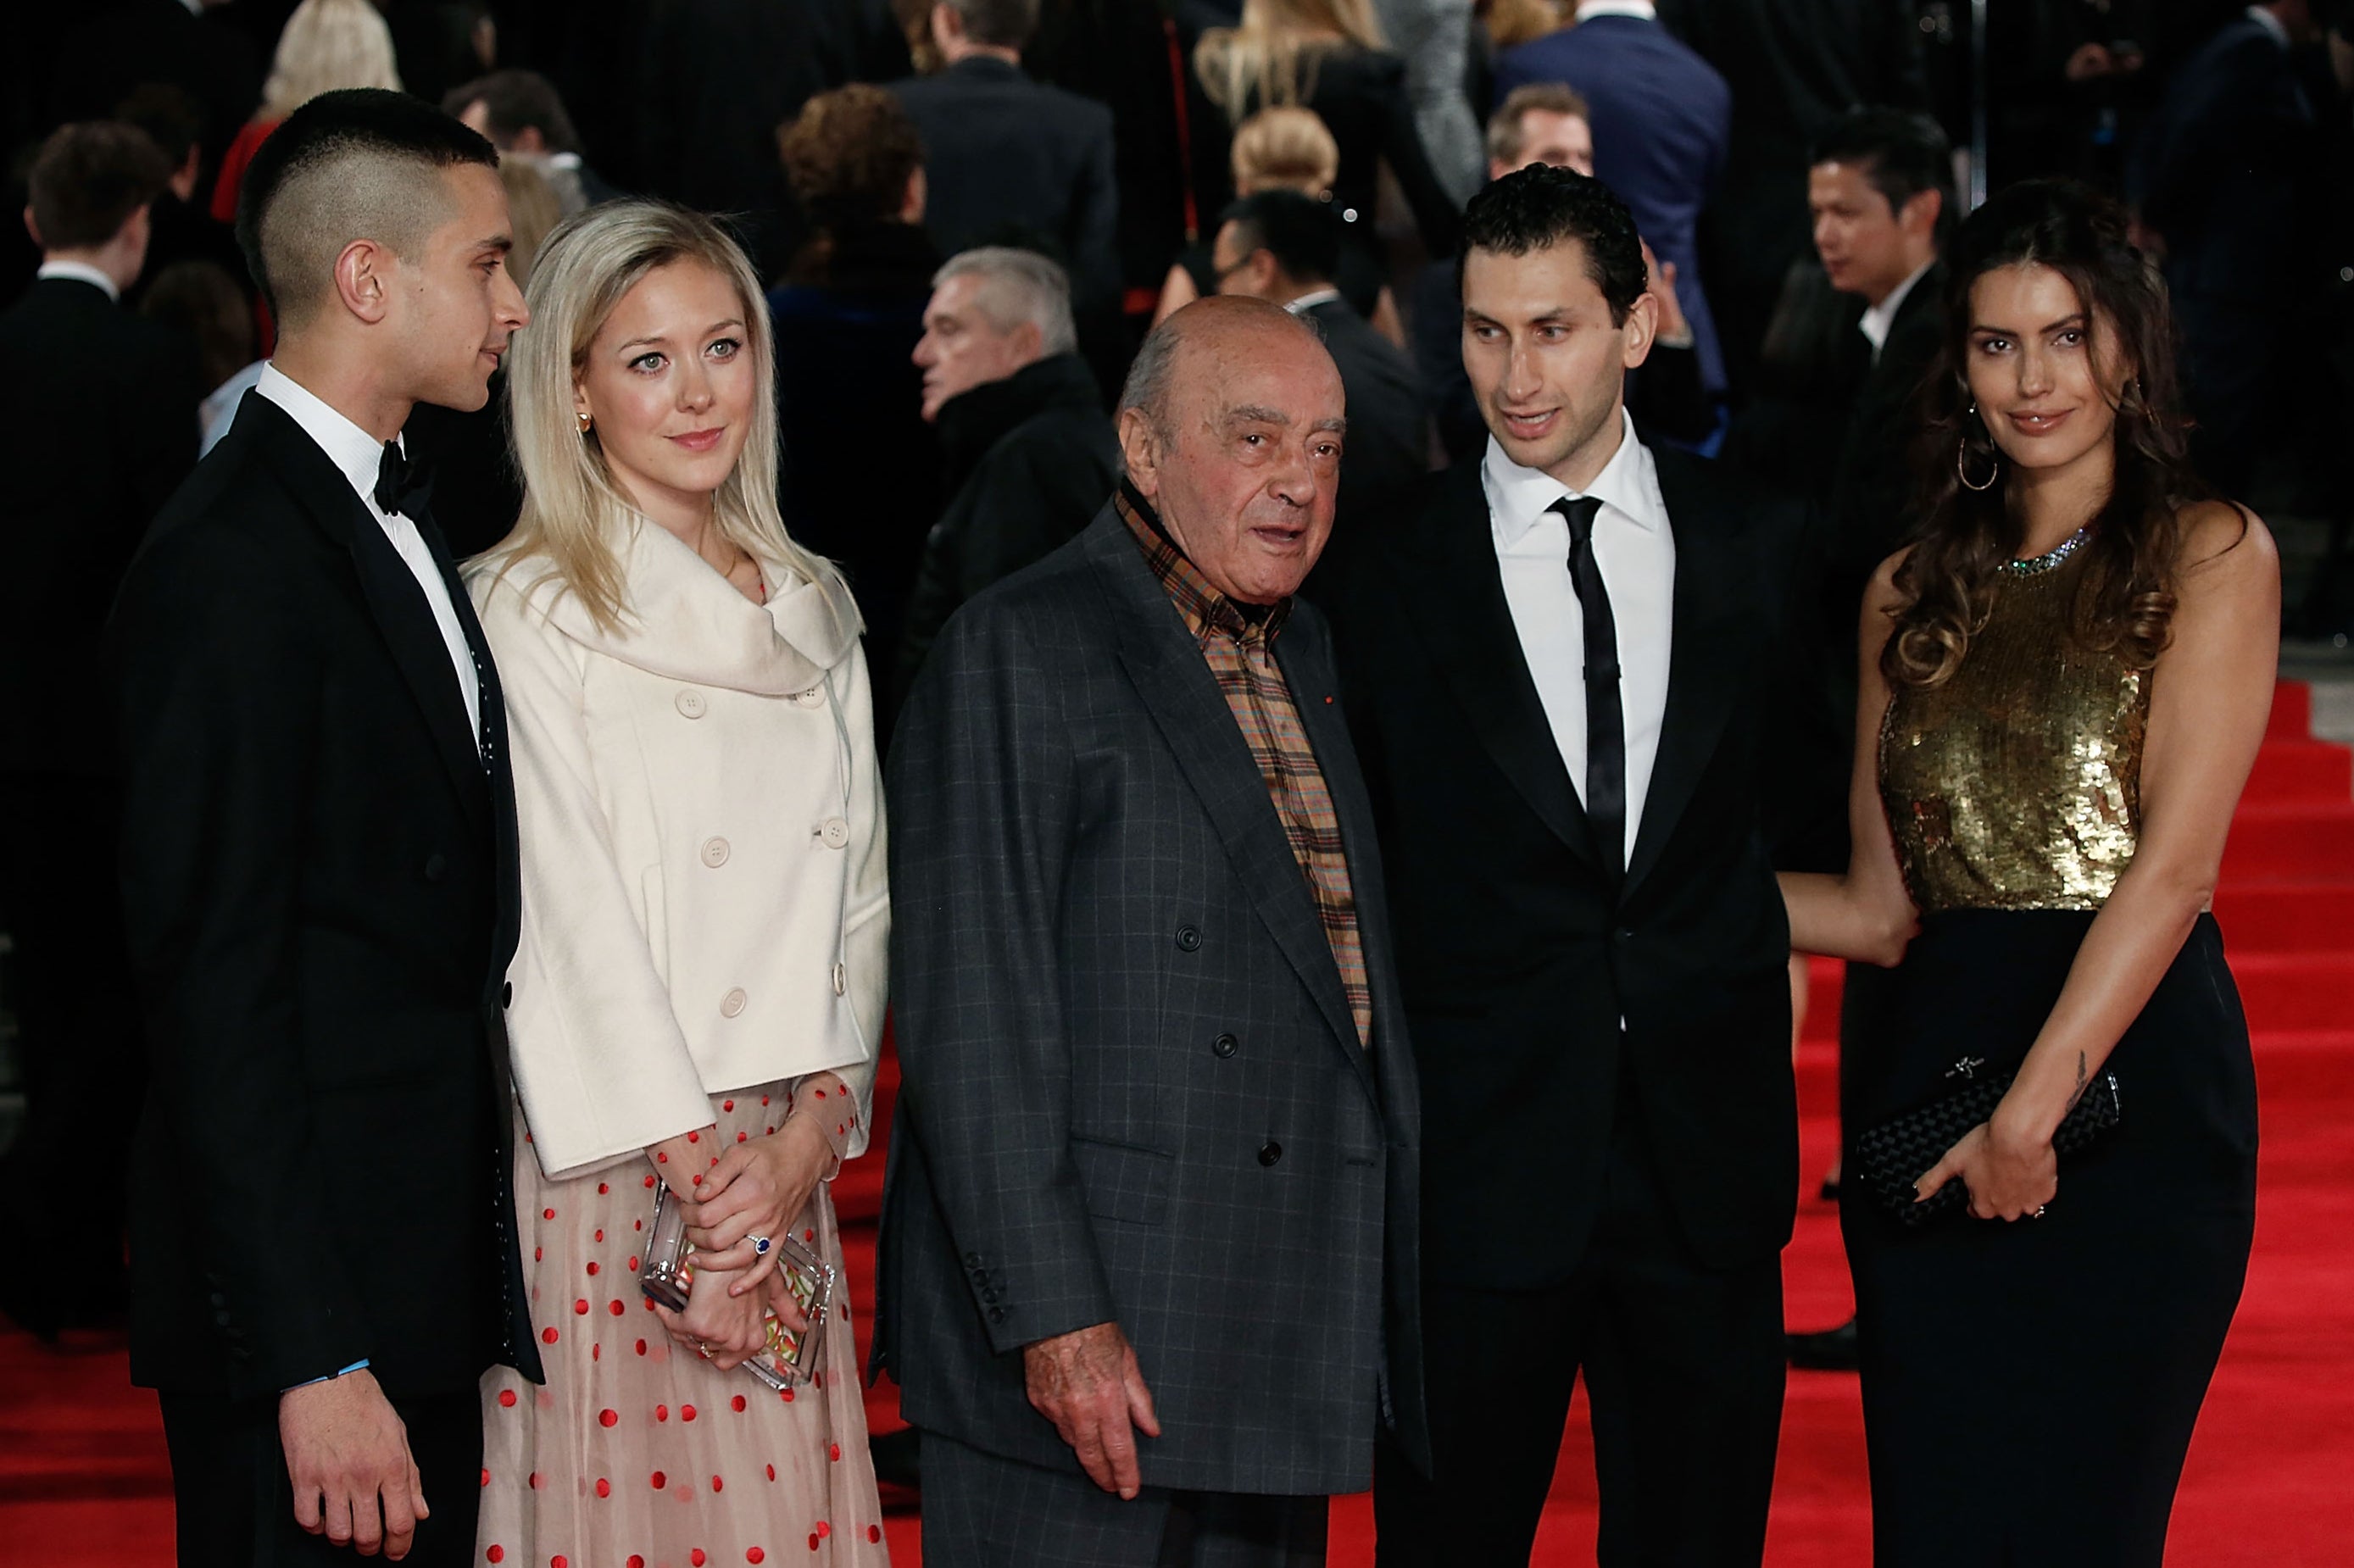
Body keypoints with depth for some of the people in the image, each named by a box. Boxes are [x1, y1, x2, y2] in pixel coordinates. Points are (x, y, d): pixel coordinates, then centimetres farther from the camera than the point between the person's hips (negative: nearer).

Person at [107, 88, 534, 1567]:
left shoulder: (396, 516, 15)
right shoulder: (231, 567, -15)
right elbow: (215, 990, -19)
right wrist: (314, 1362, -22)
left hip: (431, 1287, 9)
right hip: (308, 1305, -9)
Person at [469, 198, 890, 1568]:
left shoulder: (814, 610, 13)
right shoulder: (530, 613, -5)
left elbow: (857, 892, 9)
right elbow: (574, 920, -10)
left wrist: (809, 1133, -5)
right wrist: (697, 1179, -13)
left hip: (782, 1161, 5)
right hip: (603, 1164, -5)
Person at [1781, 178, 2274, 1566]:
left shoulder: (2211, 555, 0)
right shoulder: (1914, 594, 15)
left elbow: (2174, 861, -11)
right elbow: (1885, 908, 14)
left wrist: (2034, 1103, -18)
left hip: (2128, 1071, -4)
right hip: (1923, 1069, 4)